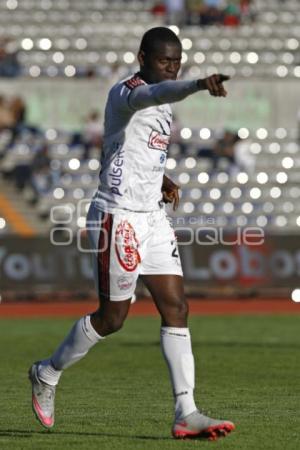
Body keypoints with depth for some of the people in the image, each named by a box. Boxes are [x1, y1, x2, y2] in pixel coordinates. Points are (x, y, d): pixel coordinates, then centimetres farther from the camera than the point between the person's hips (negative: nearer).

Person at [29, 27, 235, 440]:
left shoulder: (161, 103, 14)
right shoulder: (125, 93, -14)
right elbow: (155, 93, -40)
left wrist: (160, 178, 11)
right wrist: (199, 84, -59)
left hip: (152, 216, 8)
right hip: (118, 216, -8)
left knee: (176, 308, -2)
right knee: (112, 318, 1)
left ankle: (186, 413, -4)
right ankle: (47, 373, 25)